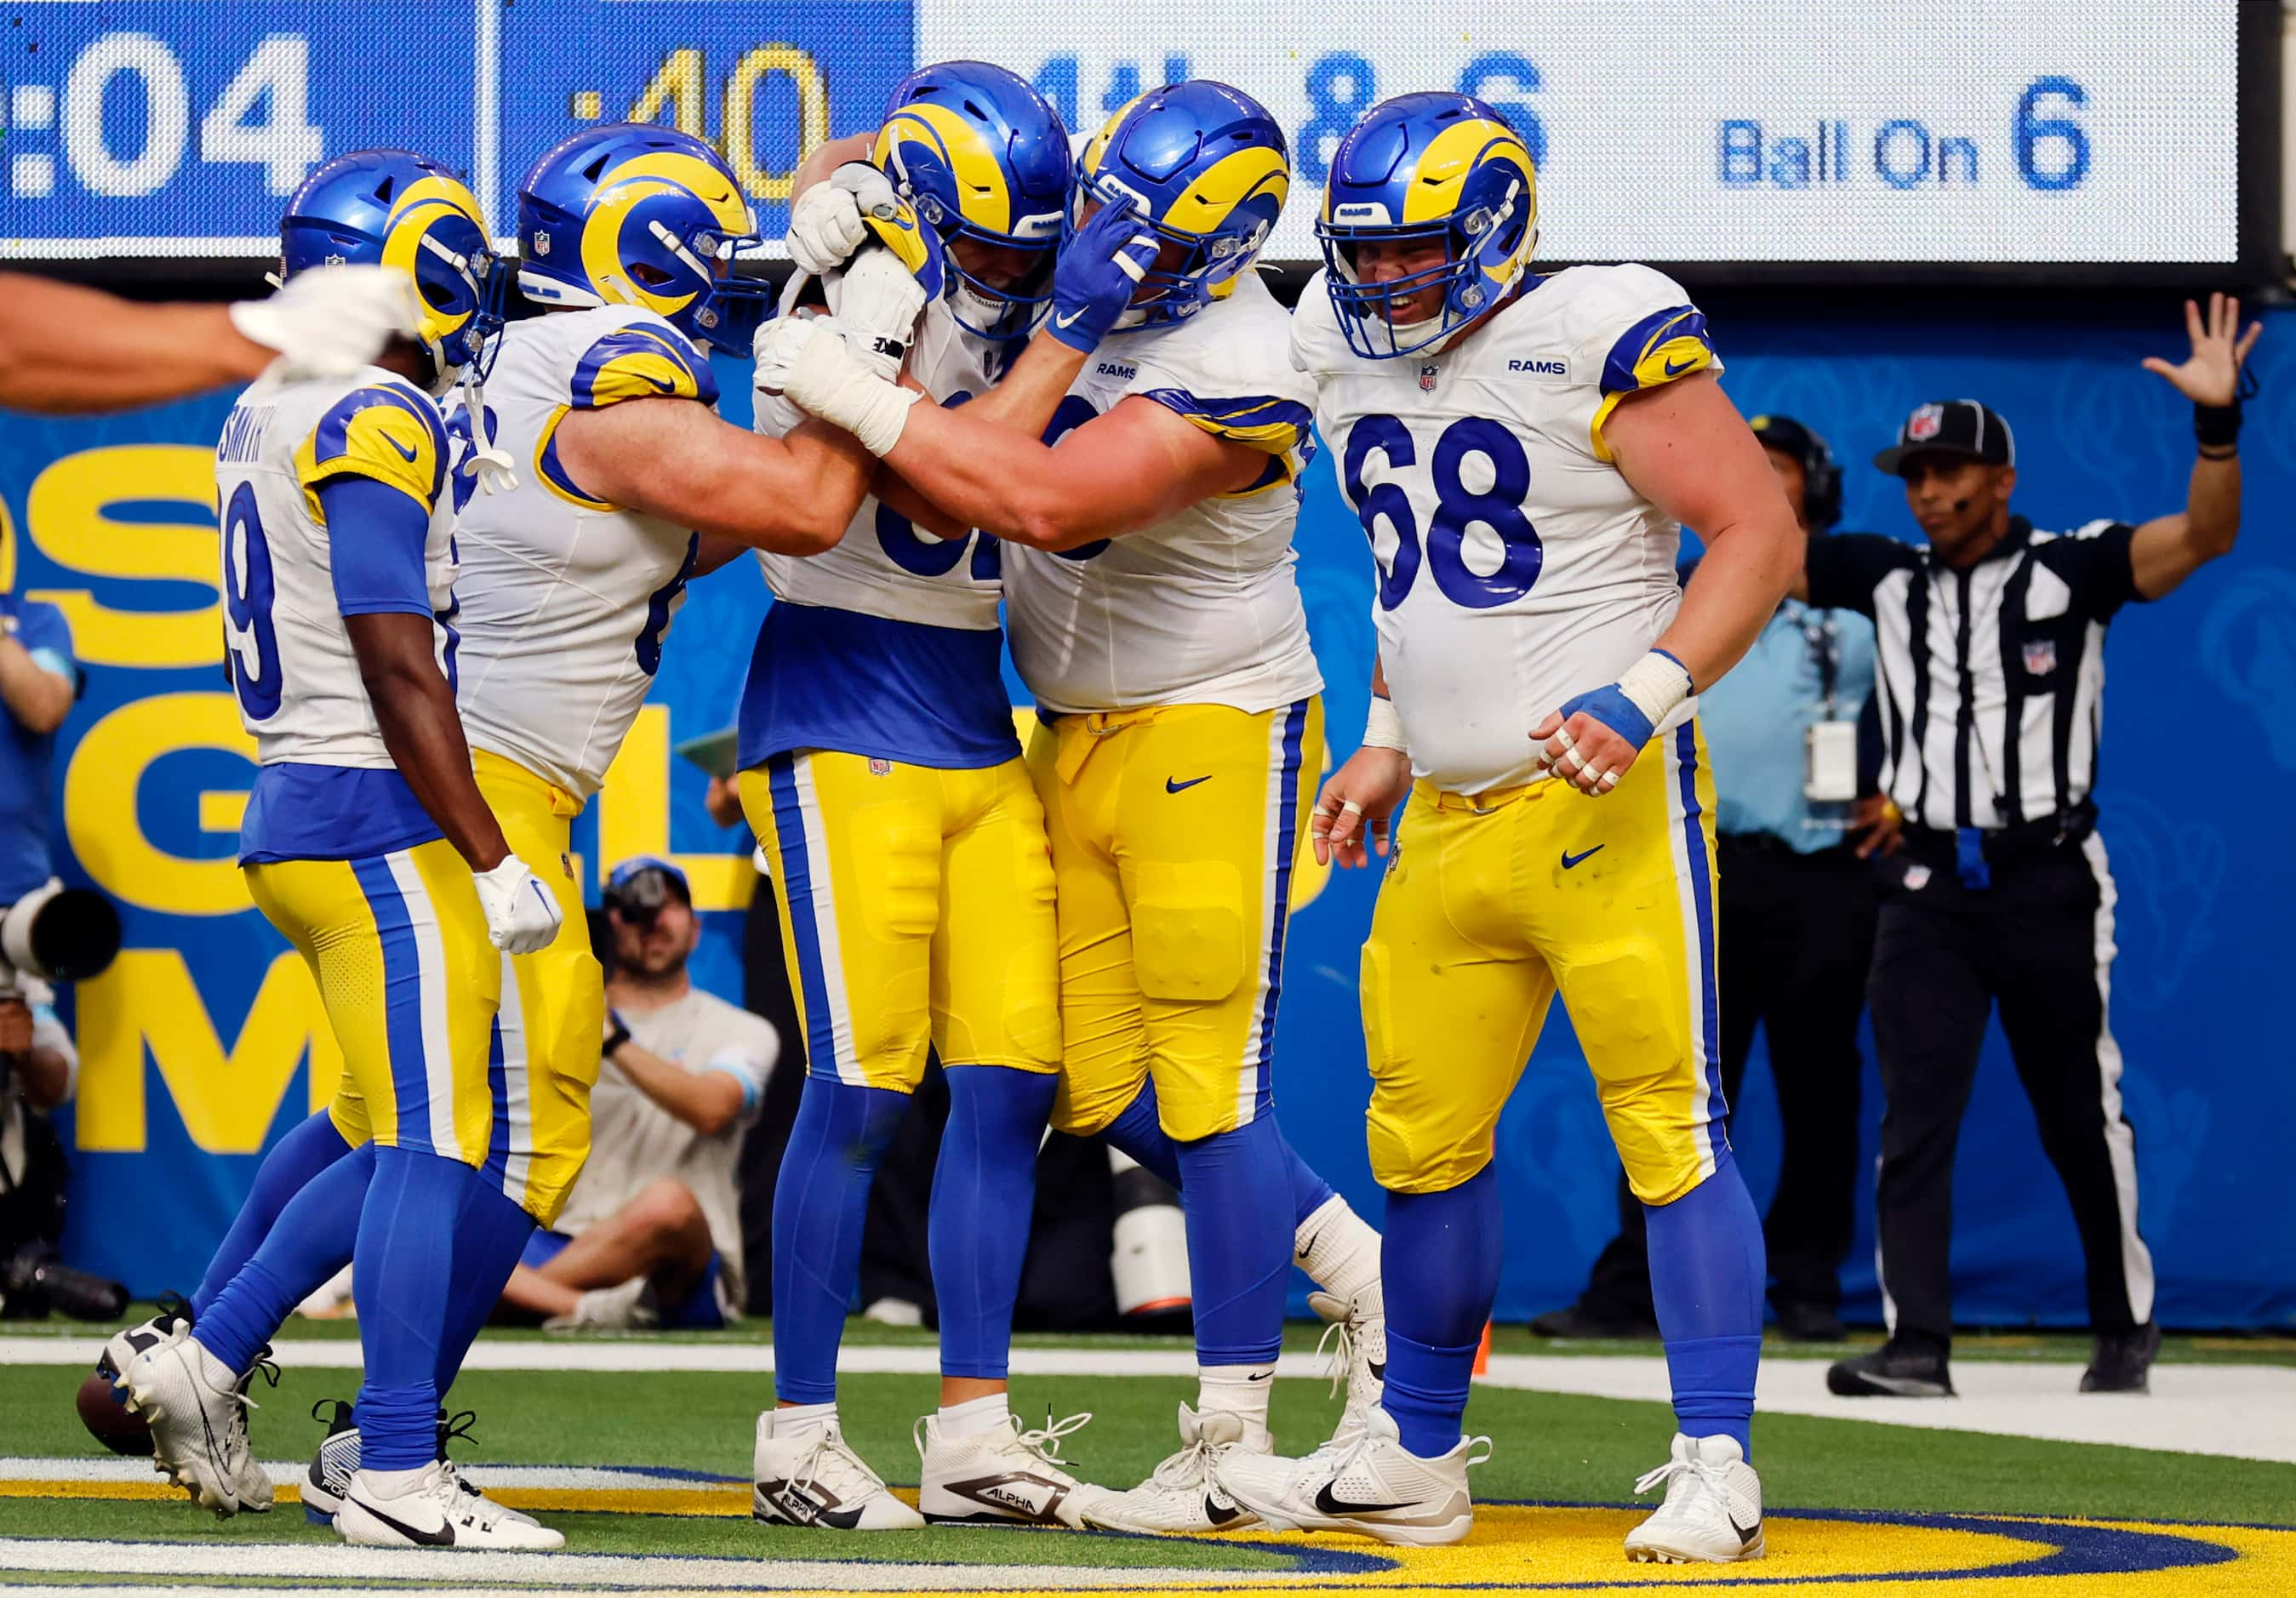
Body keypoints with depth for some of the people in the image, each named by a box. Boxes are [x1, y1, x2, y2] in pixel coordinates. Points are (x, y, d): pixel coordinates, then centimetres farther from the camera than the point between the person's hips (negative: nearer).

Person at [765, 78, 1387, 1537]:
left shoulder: (1235, 374, -24)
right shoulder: (1063, 265, 2)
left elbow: (1045, 500, -33)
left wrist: (854, 396, -29)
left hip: (1214, 740, -8)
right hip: (1077, 741, 8)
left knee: (1207, 1085, -6)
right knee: (1106, 1087, 8)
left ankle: (1230, 1444, -1)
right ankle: (1353, 1263, 26)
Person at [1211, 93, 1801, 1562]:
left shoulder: (1590, 343, -13)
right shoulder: (1352, 355, 11)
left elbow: (1762, 531, -13)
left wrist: (1643, 693, -22)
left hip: (1606, 797, -8)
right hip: (1449, 820, 8)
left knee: (1667, 1123, -9)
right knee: (1424, 1139, 11)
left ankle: (1717, 1471, -8)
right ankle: (1415, 1461, 22)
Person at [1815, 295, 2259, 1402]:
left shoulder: (2072, 570, -3)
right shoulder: (1886, 581, 7)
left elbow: (2204, 536, -15)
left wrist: (2216, 423, -30)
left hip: (2049, 884, -3)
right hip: (1928, 888, 3)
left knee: (2083, 1119, 6)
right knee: (1913, 1117, -6)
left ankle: (2126, 1330, 21)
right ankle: (1917, 1343, -8)